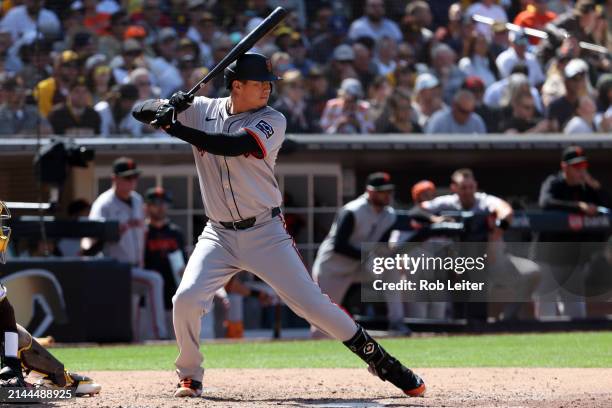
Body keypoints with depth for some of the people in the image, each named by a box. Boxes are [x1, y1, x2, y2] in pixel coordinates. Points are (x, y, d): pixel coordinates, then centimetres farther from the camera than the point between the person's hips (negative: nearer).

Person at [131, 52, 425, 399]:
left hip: (265, 233, -2)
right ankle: (190, 376, 7)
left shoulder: (272, 121, -8)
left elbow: (233, 146, -25)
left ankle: (381, 360, 5)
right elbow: (140, 111, 1)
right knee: (186, 299, -15)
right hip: (219, 236, 2)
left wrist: (176, 128, -29)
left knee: (311, 302, -6)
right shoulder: (201, 111, 2)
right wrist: (167, 107, -22)